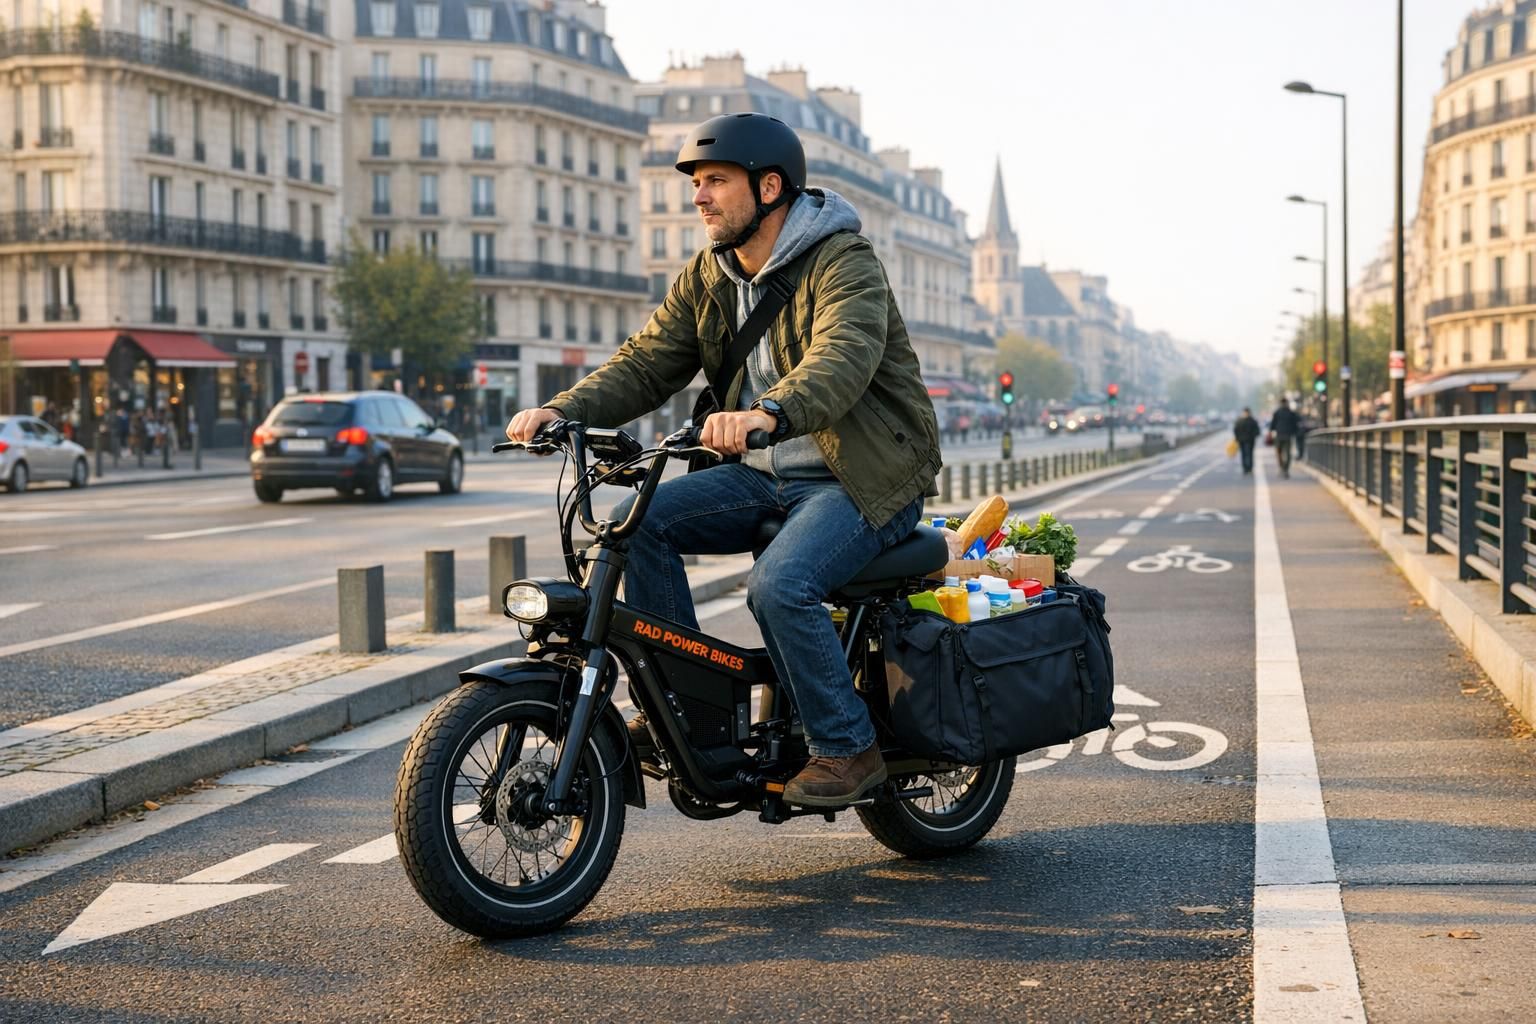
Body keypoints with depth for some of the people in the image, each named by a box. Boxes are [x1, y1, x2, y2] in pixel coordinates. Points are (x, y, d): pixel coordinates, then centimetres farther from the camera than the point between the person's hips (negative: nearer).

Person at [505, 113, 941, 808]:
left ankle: (848, 748, -11)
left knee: (778, 586, -31)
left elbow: (843, 358, -34)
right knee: (640, 519, -10)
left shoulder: (843, 262, -15)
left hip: (866, 479, -8)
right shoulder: (707, 278, 9)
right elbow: (646, 362, 2)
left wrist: (769, 412, -54)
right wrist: (564, 410, -16)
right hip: (766, 475, 8)